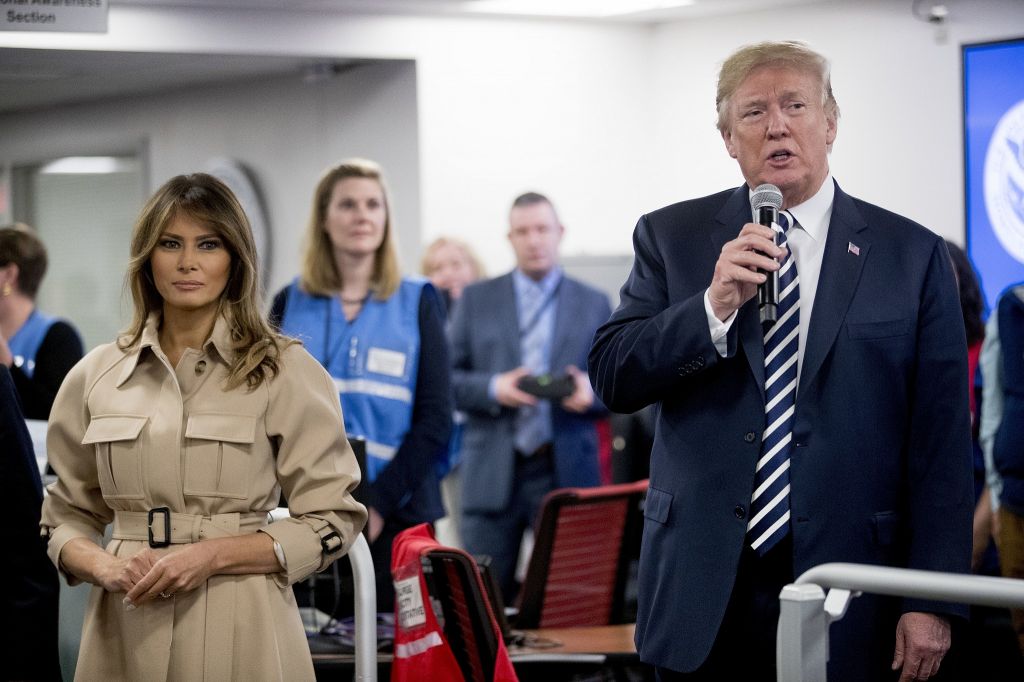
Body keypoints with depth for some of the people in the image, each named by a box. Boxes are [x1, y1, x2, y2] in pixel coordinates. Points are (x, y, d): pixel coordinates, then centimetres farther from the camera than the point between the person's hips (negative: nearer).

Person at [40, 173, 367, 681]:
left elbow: (330, 522, -3)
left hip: (241, 629, -2)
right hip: (124, 633, 2)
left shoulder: (286, 372, -2)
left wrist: (212, 554, -14)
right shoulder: (95, 376, 6)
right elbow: (66, 518, 13)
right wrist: (104, 566, -8)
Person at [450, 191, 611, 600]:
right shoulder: (476, 299, 10)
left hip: (567, 472, 0)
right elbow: (448, 379, 5)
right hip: (492, 472, 0)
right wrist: (493, 388, -13)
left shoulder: (594, 304, 11)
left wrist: (591, 390, -13)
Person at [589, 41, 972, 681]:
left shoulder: (913, 255, 2)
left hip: (844, 591, -1)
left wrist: (932, 601, -6)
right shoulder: (671, 237, 6)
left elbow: (941, 442, -1)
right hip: (703, 588, 1)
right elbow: (612, 379, -1)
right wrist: (714, 307, -17)